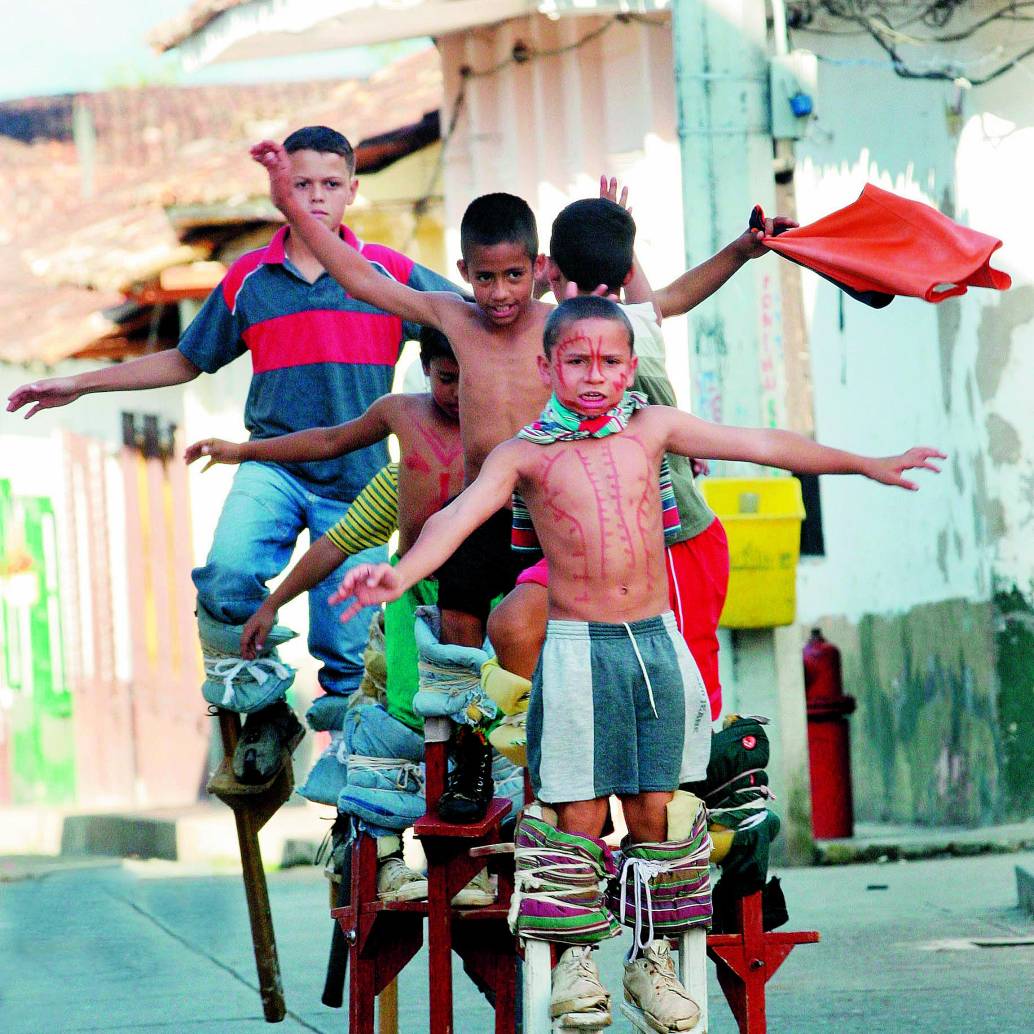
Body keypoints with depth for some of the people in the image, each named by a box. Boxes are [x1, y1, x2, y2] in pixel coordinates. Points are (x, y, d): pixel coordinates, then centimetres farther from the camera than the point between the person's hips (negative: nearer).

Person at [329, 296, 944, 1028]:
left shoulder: (652, 429, 8)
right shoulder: (525, 454, -1)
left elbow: (762, 445, 13)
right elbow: (461, 514, -17)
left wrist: (867, 465, 18)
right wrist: (402, 574, -36)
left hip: (657, 640, 3)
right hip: (578, 646, -3)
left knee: (652, 810, 5)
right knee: (580, 815, -4)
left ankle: (652, 958, 17)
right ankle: (578, 956, 11)